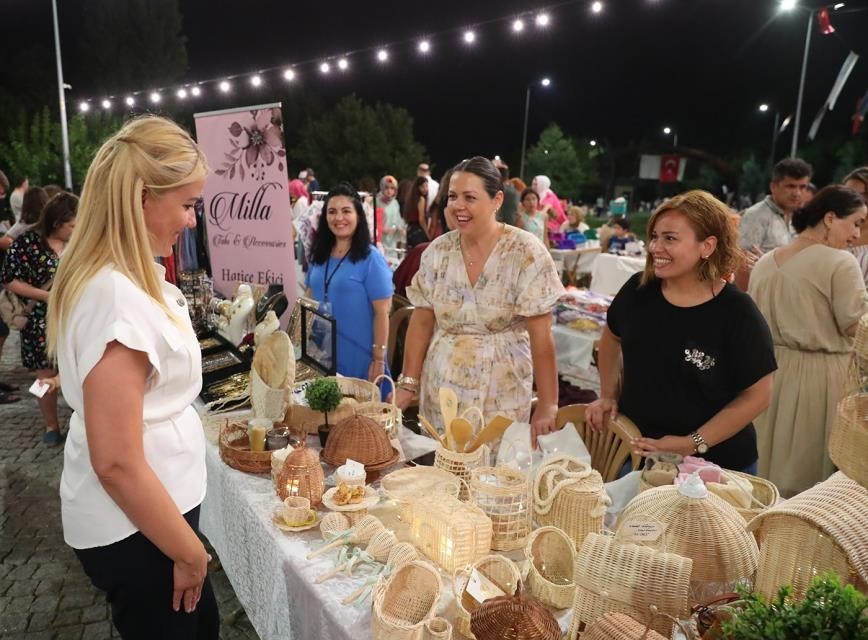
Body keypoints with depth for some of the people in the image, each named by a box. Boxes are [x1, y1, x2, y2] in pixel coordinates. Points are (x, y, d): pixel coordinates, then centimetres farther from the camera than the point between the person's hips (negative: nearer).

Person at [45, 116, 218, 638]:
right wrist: (189, 552, -17)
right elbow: (116, 462, -26)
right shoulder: (117, 297, -28)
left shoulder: (114, 279, 3)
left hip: (149, 506, 9)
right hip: (135, 527, -9)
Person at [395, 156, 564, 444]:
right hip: (439, 390, 4)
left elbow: (541, 334, -13)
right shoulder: (437, 251, -1)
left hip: (501, 396, -3)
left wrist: (548, 404, -14)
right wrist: (408, 385, -1)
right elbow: (421, 323, 3)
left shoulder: (526, 253, -13)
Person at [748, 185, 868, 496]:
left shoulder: (765, 263, 5)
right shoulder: (840, 263, -15)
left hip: (773, 371, 6)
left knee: (773, 465, 18)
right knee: (815, 470, 9)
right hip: (821, 376, -6)